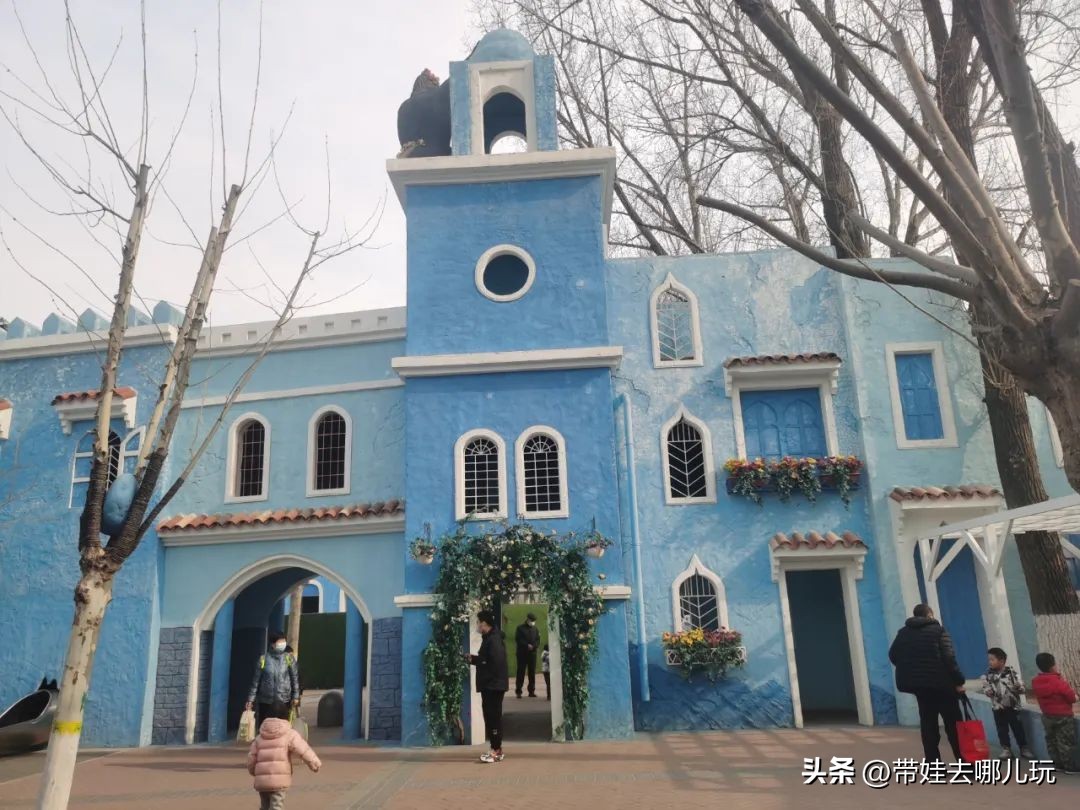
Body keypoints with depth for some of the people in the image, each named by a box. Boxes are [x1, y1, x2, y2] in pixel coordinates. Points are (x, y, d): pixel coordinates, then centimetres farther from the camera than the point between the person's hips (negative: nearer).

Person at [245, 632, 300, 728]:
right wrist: (250, 699, 1)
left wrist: (296, 696, -2)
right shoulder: (263, 659, -4)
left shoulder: (289, 658, -2)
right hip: (265, 702, 0)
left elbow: (295, 678, 2)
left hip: (284, 702, 0)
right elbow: (256, 681, 2)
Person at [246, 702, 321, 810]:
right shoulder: (289, 733, 2)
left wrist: (253, 771, 36)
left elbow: (251, 757, 18)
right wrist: (315, 764, -5)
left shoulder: (260, 737, 17)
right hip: (279, 779, -5)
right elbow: (303, 750, -8)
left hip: (261, 780, 5)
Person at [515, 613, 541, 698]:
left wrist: (533, 646, -11)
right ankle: (518, 691, 1)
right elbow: (518, 639, -8)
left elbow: (538, 640, 9)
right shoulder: (520, 628, 1)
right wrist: (527, 645, -16)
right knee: (521, 672, -3)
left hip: (532, 653, 4)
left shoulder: (535, 629, 14)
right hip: (522, 653, -4)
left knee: (532, 672, 4)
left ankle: (531, 691, 9)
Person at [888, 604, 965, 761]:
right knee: (953, 724, 4)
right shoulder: (938, 630, -3)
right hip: (940, 683, -4)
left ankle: (933, 765, 5)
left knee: (928, 723, 8)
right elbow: (949, 658, -12)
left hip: (917, 684, 4)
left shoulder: (903, 633, 11)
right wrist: (958, 681, -9)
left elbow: (893, 655, 10)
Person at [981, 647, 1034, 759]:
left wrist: (1018, 687, -27)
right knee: (1002, 729, 6)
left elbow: (1021, 688, -5)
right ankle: (1006, 749, 17)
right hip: (998, 707, 2)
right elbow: (985, 688, 1)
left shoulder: (1011, 672, -8)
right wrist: (987, 691, -20)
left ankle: (1024, 748, 19)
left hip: (1013, 706, -2)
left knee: (1018, 727, 5)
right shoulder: (988, 675, -3)